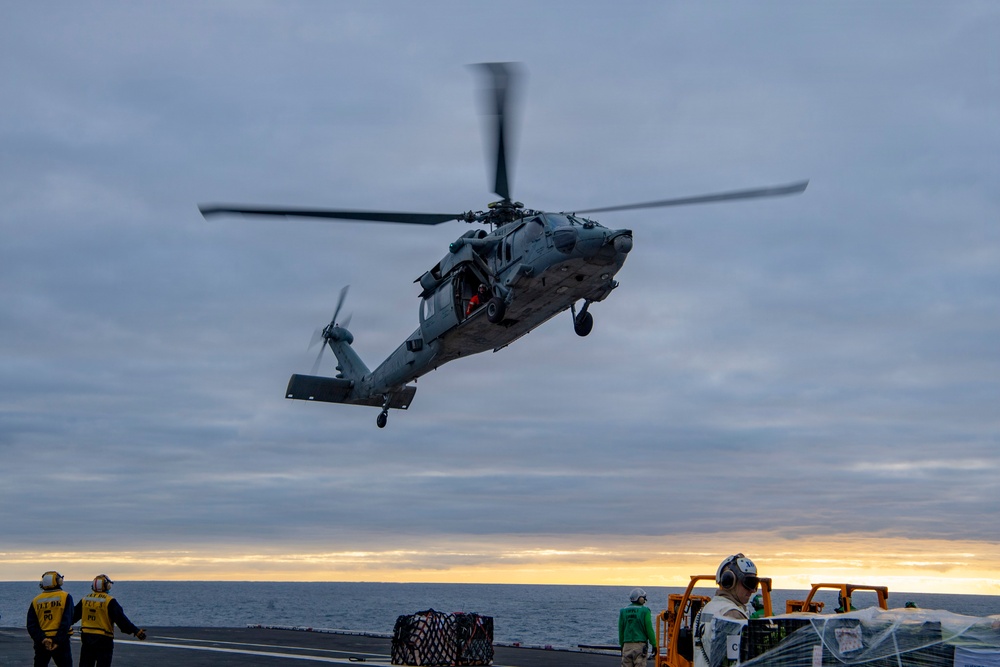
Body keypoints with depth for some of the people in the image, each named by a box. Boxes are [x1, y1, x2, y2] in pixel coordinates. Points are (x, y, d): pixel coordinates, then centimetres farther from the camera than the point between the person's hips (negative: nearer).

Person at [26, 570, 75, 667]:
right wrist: (57, 641, -14)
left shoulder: (36, 601, 6)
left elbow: (31, 626, -3)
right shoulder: (66, 597, -3)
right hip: (61, 641, -3)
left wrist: (43, 640, -11)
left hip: (41, 642, 3)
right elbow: (67, 622, -13)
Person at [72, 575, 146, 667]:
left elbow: (73, 615, 19)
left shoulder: (85, 600, 6)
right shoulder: (110, 601, -10)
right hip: (104, 639, -5)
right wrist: (136, 631, -20)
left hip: (86, 637, 5)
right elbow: (121, 619, -18)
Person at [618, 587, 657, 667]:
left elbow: (621, 630, 11)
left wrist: (621, 645, 20)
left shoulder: (623, 611, 7)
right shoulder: (644, 611, -5)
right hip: (640, 645, -4)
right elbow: (649, 629, -6)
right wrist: (654, 645, 1)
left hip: (627, 645, 4)